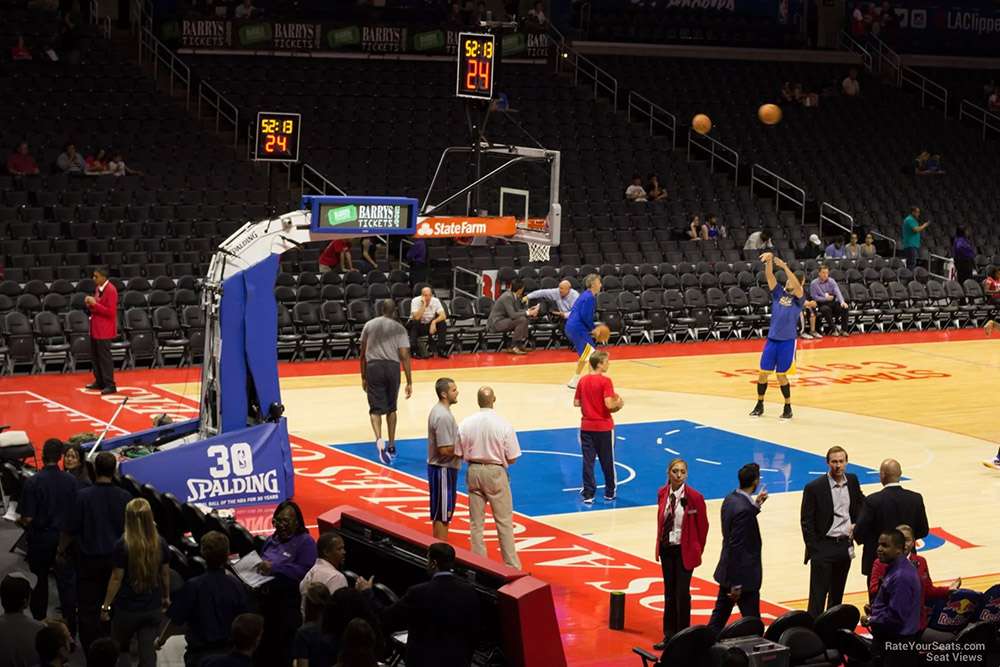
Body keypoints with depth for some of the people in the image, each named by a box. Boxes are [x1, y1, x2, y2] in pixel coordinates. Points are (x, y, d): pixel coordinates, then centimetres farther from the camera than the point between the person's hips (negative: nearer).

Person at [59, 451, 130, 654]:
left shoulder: (83, 496, -16)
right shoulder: (124, 497, -8)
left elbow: (70, 529, -9)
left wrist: (62, 549, 9)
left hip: (89, 559, -3)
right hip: (115, 558, 3)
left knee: (88, 606, 8)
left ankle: (90, 647, 11)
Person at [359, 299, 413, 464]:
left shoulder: (369, 325, 10)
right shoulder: (399, 329, 5)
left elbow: (363, 354, 12)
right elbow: (405, 357, -1)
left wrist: (363, 377, 21)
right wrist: (409, 382, 1)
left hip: (373, 366, 0)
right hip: (392, 367, 0)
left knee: (376, 408, 0)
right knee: (391, 408, 19)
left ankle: (379, 440, -26)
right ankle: (391, 446, 25)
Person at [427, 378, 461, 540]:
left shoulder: (440, 411, 10)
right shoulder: (443, 416, -22)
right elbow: (445, 450, -24)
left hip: (443, 468, 10)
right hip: (443, 470, -10)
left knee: (442, 514, 17)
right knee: (442, 515, -2)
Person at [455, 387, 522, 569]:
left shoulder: (466, 423, -8)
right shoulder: (503, 424, -14)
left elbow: (459, 454, -1)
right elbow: (511, 458, -9)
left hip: (473, 472, 2)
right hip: (495, 472, -2)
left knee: (476, 522, 12)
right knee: (504, 522, 7)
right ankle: (512, 565, 10)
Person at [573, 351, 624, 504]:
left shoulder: (583, 380, 2)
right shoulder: (605, 381, -14)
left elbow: (576, 403, 6)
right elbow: (609, 404, -21)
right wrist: (618, 403, -2)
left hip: (587, 426, 4)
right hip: (604, 427, -4)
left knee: (588, 461, 5)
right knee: (607, 461, 11)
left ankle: (588, 495, 2)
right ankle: (609, 493, 22)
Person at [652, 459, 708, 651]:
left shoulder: (694, 497, -15)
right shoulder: (662, 493, -2)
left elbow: (703, 525, -5)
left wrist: (698, 551, 1)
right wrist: (659, 545, 8)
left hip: (684, 550, -5)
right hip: (666, 548, 5)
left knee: (682, 593, 0)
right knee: (669, 592, 12)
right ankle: (669, 635, 21)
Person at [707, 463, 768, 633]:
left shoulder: (730, 499, 3)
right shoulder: (744, 509, -24)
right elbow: (736, 547, -24)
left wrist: (756, 505, 17)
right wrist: (737, 584, -21)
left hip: (727, 571, 9)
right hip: (743, 576, -9)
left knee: (719, 617, 16)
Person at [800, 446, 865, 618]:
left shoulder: (852, 480, 3)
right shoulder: (814, 487, -13)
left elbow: (861, 502, 21)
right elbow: (806, 521, -9)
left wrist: (856, 523, 4)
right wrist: (813, 550, -13)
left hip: (845, 546, 5)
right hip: (824, 547, -5)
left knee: (837, 593, 16)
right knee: (818, 595, -6)